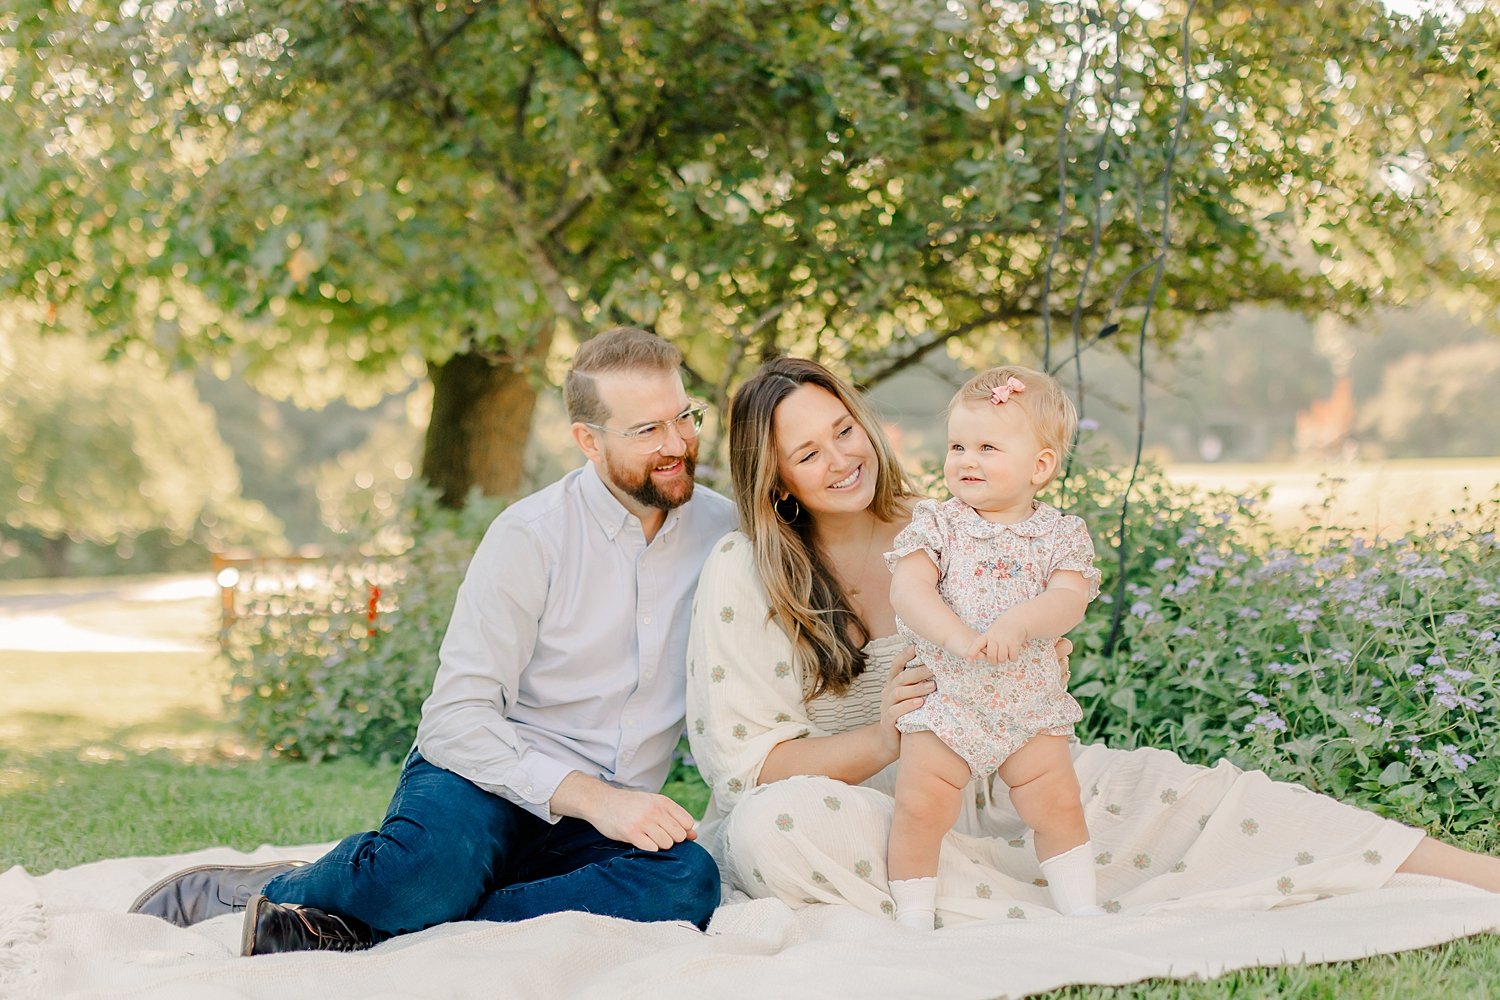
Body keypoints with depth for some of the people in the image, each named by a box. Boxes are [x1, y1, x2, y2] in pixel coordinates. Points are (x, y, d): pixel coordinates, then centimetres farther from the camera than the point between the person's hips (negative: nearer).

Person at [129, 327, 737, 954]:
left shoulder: (722, 529, 6)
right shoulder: (531, 536, -6)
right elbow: (456, 718, -13)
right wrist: (593, 797, -23)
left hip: (595, 827, 4)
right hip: (488, 783, -4)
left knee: (688, 881, -34)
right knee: (431, 869, -41)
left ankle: (358, 939, -29)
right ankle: (267, 891, -6)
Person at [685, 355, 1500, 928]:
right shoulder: (740, 576, -9)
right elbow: (745, 762, -12)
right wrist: (882, 740, -26)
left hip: (974, 777, 4)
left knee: (1152, 786, -14)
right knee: (772, 826, -38)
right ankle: (1055, 917, -38)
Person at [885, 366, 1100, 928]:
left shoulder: (1060, 535, -1)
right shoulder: (936, 525, -4)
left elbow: (1070, 602, -17)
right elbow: (908, 588, -18)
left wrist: (1017, 622, -37)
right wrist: (958, 636, -35)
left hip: (1031, 708, 1)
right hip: (944, 704, -1)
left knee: (1058, 806, 2)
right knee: (921, 809, -6)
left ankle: (1081, 909, 20)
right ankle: (912, 920, 10)